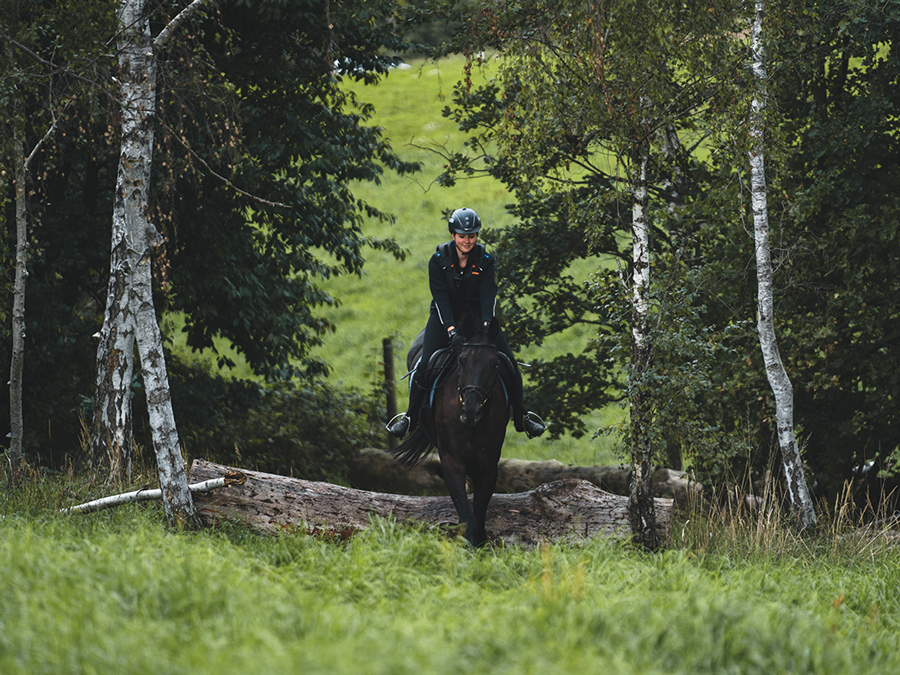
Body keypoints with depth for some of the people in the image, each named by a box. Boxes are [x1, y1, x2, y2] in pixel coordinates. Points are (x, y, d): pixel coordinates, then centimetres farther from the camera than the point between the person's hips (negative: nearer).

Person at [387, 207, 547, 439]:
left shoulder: (485, 260, -9)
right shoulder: (439, 260, -13)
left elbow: (488, 295, -15)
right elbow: (441, 298, -19)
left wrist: (486, 325, -32)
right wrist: (451, 330, -31)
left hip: (477, 314, 1)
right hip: (445, 315, -1)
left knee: (509, 363, -10)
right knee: (424, 364, -18)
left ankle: (521, 417, 4)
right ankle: (411, 416, 1)